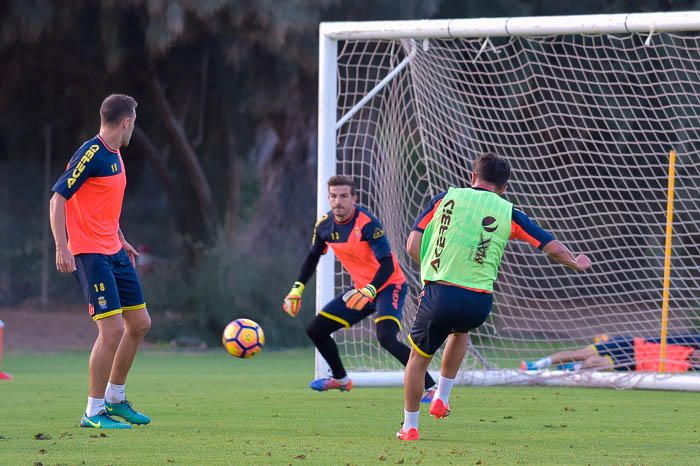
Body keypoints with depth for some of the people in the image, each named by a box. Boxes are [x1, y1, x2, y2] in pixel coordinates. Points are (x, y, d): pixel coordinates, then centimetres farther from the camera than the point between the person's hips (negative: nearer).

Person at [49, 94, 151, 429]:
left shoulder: (114, 156, 13)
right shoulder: (91, 154, -15)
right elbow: (58, 198, -18)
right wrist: (62, 248, -23)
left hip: (113, 252, 10)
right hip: (90, 254, -10)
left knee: (139, 323, 12)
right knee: (113, 329, -13)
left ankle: (115, 398, 26)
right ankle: (93, 412, -5)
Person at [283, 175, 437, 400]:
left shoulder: (367, 224, -25)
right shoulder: (325, 225, -4)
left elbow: (387, 265, -29)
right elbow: (313, 256, 16)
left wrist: (369, 292, -43)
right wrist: (297, 288, 8)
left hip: (389, 286, -8)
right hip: (362, 288, 8)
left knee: (386, 338, -32)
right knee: (315, 330, 9)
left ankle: (430, 387, -25)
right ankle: (340, 379, 33)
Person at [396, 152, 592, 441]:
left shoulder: (446, 198, 6)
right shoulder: (507, 213, 6)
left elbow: (413, 246, 4)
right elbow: (552, 247, 9)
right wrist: (576, 264, 29)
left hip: (439, 295, -2)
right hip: (478, 304, 2)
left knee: (418, 357, 18)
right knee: (460, 330, 36)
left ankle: (410, 426, 21)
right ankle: (442, 399, 33)